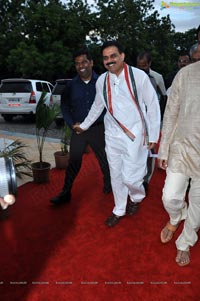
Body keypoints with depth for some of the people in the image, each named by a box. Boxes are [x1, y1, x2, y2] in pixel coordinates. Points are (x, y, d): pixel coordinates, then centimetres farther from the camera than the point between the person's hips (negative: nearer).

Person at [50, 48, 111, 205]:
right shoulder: (72, 85, 1)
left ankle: (109, 188, 35)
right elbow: (65, 105, 11)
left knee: (105, 161, 12)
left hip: (98, 129, -1)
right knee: (73, 163, 7)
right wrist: (72, 124, 1)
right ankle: (66, 193, 19)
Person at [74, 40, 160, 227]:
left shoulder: (139, 76, -12)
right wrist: (84, 126, 26)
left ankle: (136, 198, 31)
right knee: (115, 175, 13)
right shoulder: (101, 80, 2)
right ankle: (119, 210, 35)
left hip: (135, 135, -4)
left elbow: (153, 105, -6)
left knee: (130, 177, -5)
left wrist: (153, 135, -5)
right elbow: (97, 106, 17)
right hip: (112, 135, 5)